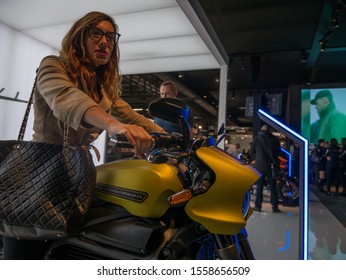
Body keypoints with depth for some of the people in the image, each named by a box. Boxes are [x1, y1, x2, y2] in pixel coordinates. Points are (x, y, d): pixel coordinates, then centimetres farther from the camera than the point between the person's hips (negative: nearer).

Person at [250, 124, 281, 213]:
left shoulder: (256, 139, -1)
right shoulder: (275, 139, 1)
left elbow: (252, 152, 4)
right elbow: (278, 152, 9)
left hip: (260, 165, -1)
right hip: (271, 166, 1)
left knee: (259, 186, 6)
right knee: (273, 186, 8)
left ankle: (258, 206, 7)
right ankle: (275, 206, 9)